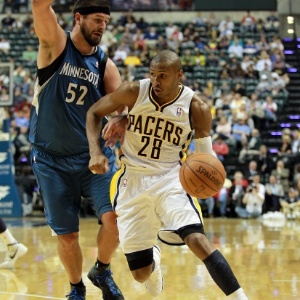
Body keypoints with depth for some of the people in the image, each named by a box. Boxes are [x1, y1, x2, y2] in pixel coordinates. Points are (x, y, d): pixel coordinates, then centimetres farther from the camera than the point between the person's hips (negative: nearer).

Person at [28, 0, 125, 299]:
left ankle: (102, 271, 12)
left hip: (94, 155, 2)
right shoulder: (55, 44, -7)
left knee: (114, 217, -17)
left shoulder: (105, 65, 1)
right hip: (52, 159, -2)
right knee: (66, 235, 5)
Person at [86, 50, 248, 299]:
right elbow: (94, 113, 4)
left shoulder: (196, 108, -10)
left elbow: (205, 156, -2)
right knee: (141, 273, 3)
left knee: (197, 239, -30)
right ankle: (153, 260, 43)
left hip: (170, 179, -1)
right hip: (132, 181, 1)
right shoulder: (135, 92, -9)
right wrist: (95, 152, -11)